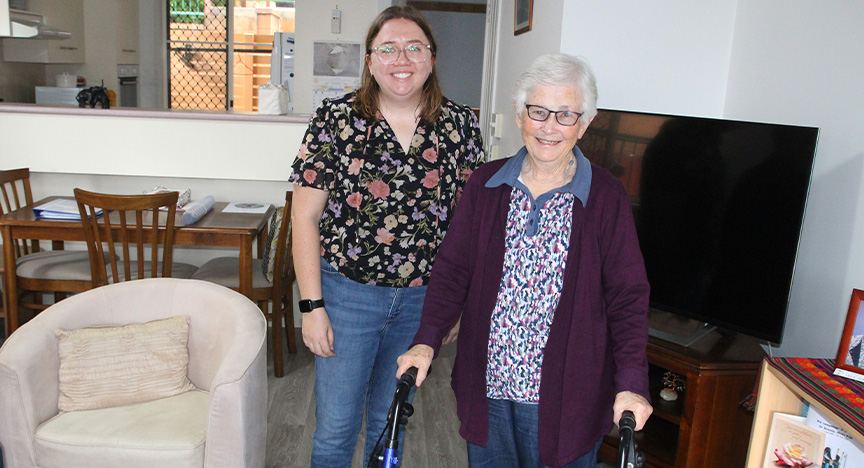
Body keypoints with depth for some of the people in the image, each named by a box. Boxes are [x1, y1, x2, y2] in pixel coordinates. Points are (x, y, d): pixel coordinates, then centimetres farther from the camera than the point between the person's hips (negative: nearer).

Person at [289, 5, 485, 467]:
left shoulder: (461, 124, -2)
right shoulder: (335, 118, -8)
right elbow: (305, 216, -7)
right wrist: (311, 305, -10)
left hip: (424, 298, 2)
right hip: (347, 293, -2)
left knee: (390, 420, 20)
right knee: (335, 427, 9)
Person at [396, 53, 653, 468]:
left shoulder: (606, 197, -5)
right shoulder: (485, 185, 2)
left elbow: (628, 295, -5)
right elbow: (452, 269, 2)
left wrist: (631, 382, -14)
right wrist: (427, 340, -9)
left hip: (564, 391, -2)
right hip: (487, 383, 3)